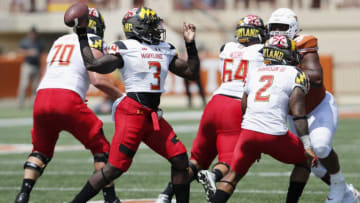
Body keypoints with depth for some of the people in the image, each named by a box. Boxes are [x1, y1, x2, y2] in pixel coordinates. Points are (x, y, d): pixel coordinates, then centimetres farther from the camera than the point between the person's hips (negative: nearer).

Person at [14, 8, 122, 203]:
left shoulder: (59, 41, 26)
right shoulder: (93, 43, 8)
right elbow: (97, 79, -4)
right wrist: (121, 97, 5)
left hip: (42, 97, 5)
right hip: (68, 100, -5)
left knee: (40, 150, 22)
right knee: (100, 148, 11)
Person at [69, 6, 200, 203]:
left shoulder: (165, 50, 17)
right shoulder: (125, 48, -4)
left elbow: (192, 73, 20)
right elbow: (93, 64, -11)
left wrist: (191, 44, 13)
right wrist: (82, 37, -7)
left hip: (153, 116, 7)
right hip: (132, 112, -7)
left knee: (180, 158, 1)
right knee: (115, 167, -11)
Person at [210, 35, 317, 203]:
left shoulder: (254, 74, 22)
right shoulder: (296, 75, 6)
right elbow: (298, 113, -6)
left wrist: (254, 146, 35)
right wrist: (307, 146, -8)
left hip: (248, 132, 4)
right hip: (274, 135, -4)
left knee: (233, 175, 19)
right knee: (305, 160, 22)